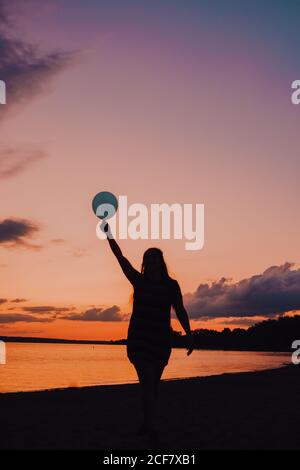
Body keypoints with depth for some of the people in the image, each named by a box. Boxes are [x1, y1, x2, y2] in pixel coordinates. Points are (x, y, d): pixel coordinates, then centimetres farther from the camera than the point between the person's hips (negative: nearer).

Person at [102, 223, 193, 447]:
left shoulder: (171, 285, 2)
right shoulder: (139, 280, 2)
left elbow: (180, 311, -4)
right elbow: (120, 257, -3)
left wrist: (189, 335, -15)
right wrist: (108, 233, -8)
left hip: (161, 340, 2)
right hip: (139, 339, -2)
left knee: (152, 384, 14)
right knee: (148, 384, -13)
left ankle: (147, 423, 31)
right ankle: (153, 430, -19)